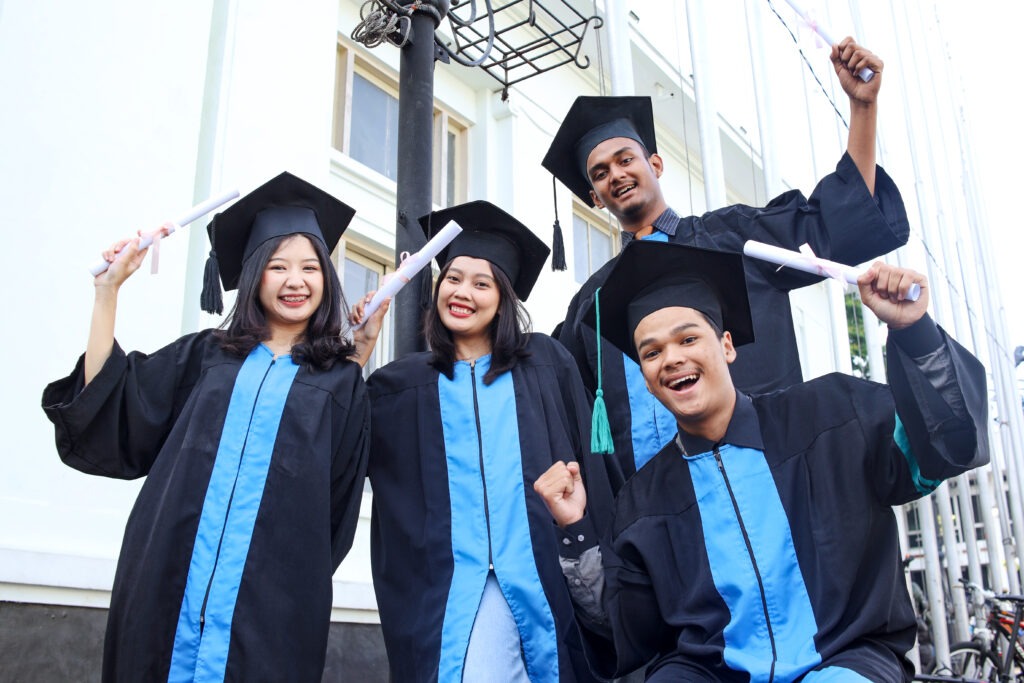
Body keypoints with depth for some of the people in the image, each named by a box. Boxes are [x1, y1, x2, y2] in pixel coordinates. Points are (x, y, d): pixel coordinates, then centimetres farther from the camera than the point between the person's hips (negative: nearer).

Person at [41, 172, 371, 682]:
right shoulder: (205, 356, 14)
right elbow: (107, 405, 6)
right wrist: (108, 290, 5)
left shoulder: (340, 383, 7)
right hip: (171, 588, 2)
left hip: (267, 599, -2)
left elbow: (339, 507, 6)